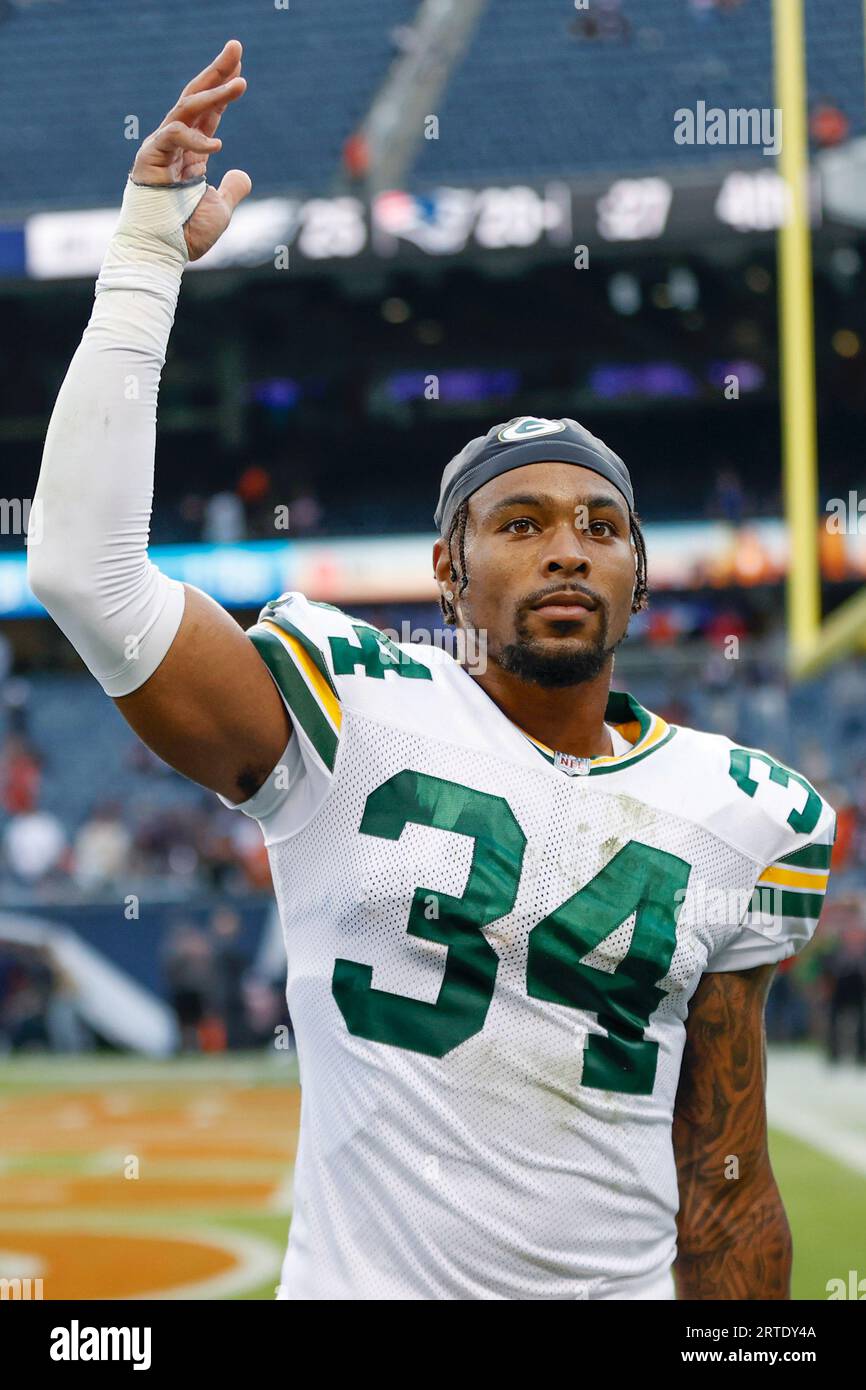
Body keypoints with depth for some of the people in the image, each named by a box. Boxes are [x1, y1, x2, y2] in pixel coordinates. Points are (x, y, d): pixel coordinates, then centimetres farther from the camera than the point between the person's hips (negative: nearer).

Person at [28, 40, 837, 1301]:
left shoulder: (742, 815, 3)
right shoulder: (354, 721, -6)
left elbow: (724, 1184, 7)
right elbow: (86, 572, -19)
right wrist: (146, 260, -17)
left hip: (623, 1286, 3)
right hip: (362, 1279, -2)